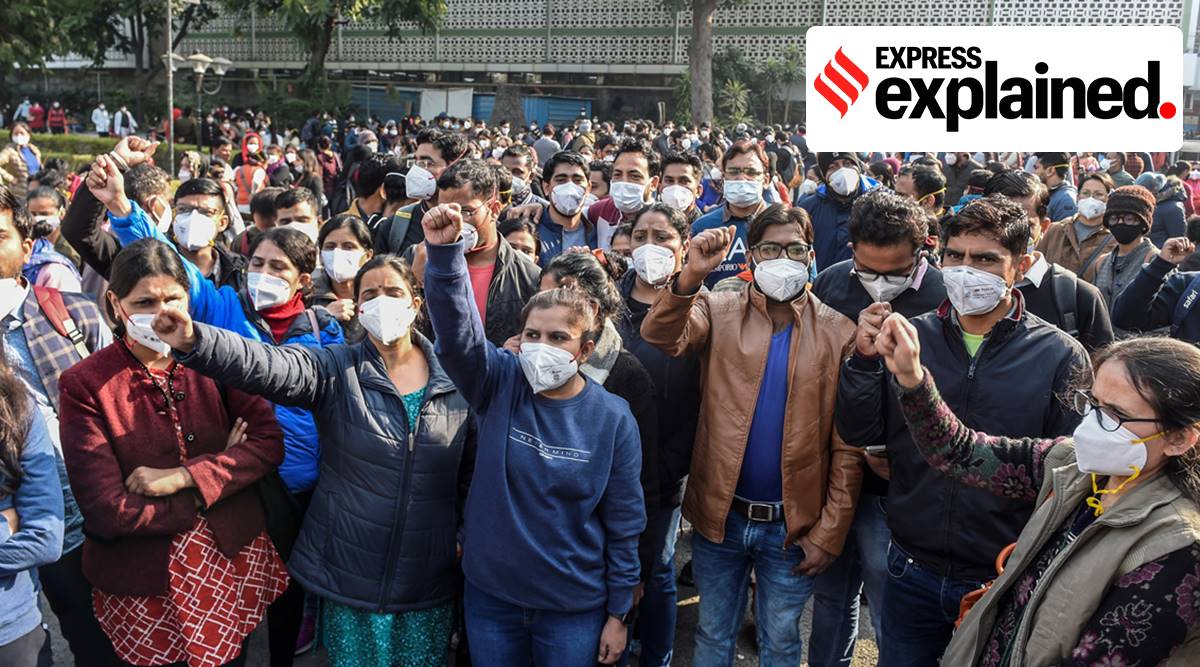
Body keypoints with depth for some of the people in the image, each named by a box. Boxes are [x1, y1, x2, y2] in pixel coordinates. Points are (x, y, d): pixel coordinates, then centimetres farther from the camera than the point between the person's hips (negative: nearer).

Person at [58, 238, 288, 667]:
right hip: (143, 586, -3)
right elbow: (106, 511, -17)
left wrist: (183, 477, -20)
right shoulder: (83, 385, -12)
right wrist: (217, 472, -13)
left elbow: (270, 442, -9)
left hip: (234, 563, 3)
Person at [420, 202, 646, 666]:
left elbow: (623, 522, -4)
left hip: (574, 606, -1)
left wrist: (618, 612, -1)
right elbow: (457, 333, -25)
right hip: (491, 594, 2)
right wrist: (444, 252, -39)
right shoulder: (501, 385, -7)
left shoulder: (612, 418, -9)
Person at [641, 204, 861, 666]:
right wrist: (691, 276, -39)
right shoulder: (719, 312, -2)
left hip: (794, 525, 0)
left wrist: (830, 533, -7)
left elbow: (847, 448, -4)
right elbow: (662, 337, -24)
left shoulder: (839, 333, -4)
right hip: (719, 516, 1)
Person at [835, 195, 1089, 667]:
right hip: (912, 571, 2)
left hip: (1005, 581, -2)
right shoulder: (910, 336, -2)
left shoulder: (1060, 357, -9)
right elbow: (860, 434, -2)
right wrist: (865, 360, -17)